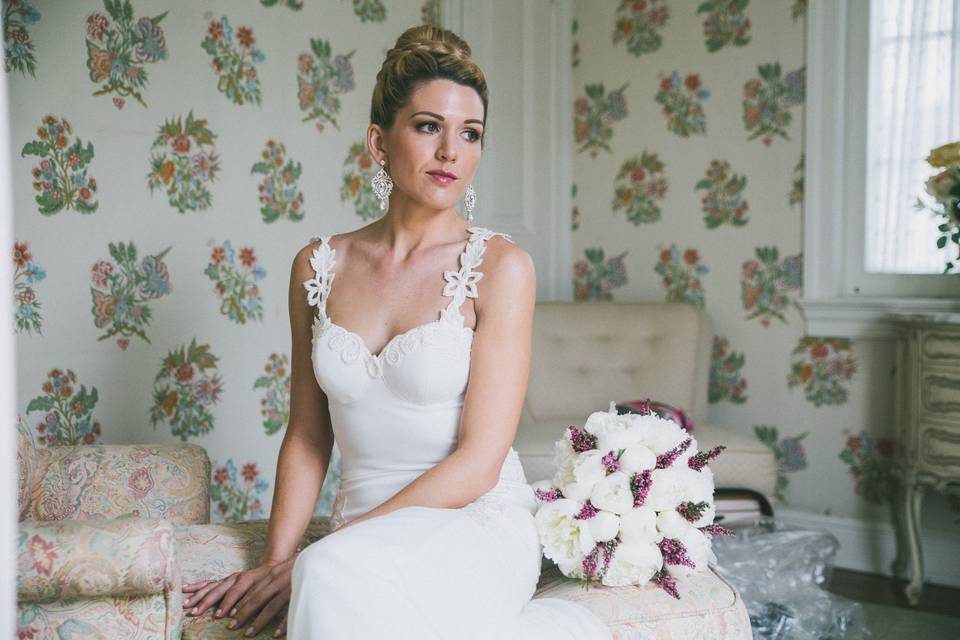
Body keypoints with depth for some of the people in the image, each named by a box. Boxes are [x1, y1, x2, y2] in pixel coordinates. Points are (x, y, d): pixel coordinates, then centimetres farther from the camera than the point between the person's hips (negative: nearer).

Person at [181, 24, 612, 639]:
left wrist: (311, 564, -13)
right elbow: (307, 437, 12)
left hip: (478, 523, -3)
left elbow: (479, 462, -11)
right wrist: (278, 562, -3)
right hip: (363, 537, 4)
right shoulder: (319, 265, 6)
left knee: (341, 581, -35)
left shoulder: (502, 265, -7)